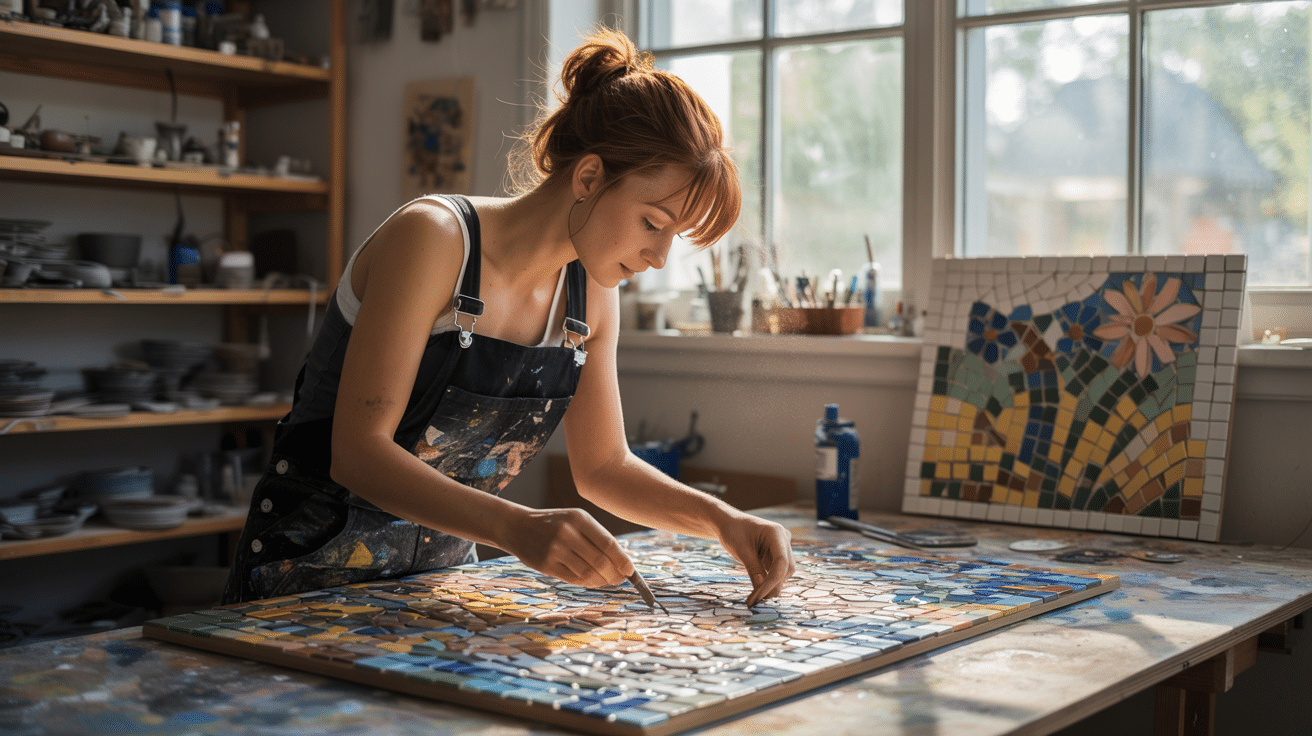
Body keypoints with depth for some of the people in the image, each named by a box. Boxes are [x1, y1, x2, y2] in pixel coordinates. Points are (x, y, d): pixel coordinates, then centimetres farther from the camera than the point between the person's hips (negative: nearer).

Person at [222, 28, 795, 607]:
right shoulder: (431, 239, -20)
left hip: (445, 569, 5)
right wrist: (518, 528, -36)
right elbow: (357, 451, -24)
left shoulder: (590, 292, 0)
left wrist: (723, 522, -6)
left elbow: (603, 465, 9)